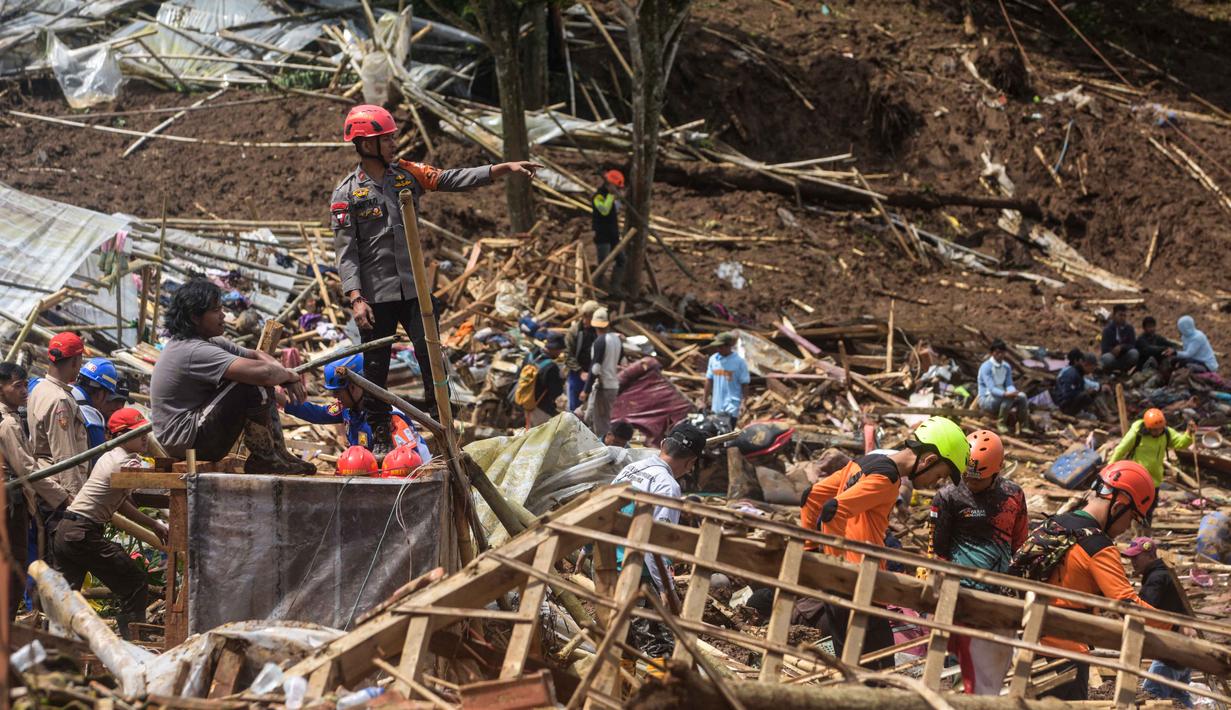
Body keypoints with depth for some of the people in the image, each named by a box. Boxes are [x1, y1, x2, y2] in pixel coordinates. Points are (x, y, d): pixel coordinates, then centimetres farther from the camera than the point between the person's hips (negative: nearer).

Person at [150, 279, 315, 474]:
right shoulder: (195, 352, -23)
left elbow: (257, 355, 13)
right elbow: (263, 372, -32)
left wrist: (285, 376, -6)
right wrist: (288, 374, -12)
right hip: (185, 442, -11)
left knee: (264, 389, 10)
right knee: (254, 385, -22)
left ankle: (278, 454, 6)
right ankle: (262, 459, -8)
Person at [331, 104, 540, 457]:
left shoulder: (407, 173, 7)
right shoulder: (346, 194, -4)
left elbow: (454, 179, -2)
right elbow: (346, 252, -8)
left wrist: (505, 168, -12)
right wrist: (355, 298, -18)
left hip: (415, 289, 3)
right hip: (376, 295, -3)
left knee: (432, 358, -2)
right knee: (377, 368, 6)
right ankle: (380, 437, 19)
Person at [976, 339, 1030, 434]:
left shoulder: (1006, 366, 4)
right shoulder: (986, 367, -18)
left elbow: (1009, 385, 1)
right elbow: (991, 389, -26)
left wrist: (1013, 392, -24)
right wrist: (1006, 394, -43)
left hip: (1001, 397, 7)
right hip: (986, 399, -7)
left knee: (1022, 396, -17)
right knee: (1008, 398, -32)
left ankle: (1024, 426, -12)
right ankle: (1001, 423, -18)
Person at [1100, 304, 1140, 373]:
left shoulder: (1129, 328, -1)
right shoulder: (1108, 329, -9)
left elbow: (1133, 345, -6)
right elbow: (1105, 349, -14)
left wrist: (1121, 347, -24)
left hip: (1124, 360, 3)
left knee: (1134, 353, -29)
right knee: (1107, 357, -38)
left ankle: (1123, 371, -3)